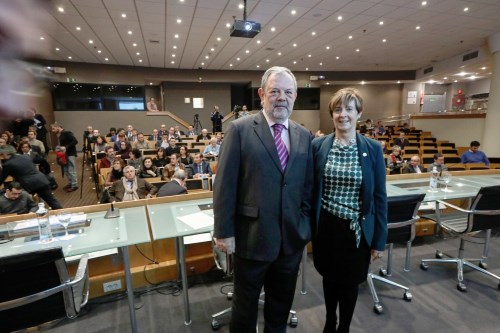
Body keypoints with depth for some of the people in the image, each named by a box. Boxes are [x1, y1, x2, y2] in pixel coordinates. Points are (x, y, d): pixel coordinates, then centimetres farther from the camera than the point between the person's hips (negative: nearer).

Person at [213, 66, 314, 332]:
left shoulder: (304, 136, 4)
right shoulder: (240, 129, -9)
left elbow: (308, 186, 7)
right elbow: (224, 185, -11)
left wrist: (307, 225, 4)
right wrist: (224, 232, -10)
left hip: (292, 238, 4)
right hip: (252, 237, -3)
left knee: (282, 303, 24)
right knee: (245, 304, 19)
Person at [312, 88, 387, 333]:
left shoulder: (373, 149, -5)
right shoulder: (318, 145, -5)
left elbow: (379, 197, -3)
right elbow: (310, 189, 0)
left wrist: (379, 239, -2)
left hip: (357, 229, 0)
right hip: (326, 227, 1)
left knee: (350, 281, 17)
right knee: (329, 277, 21)